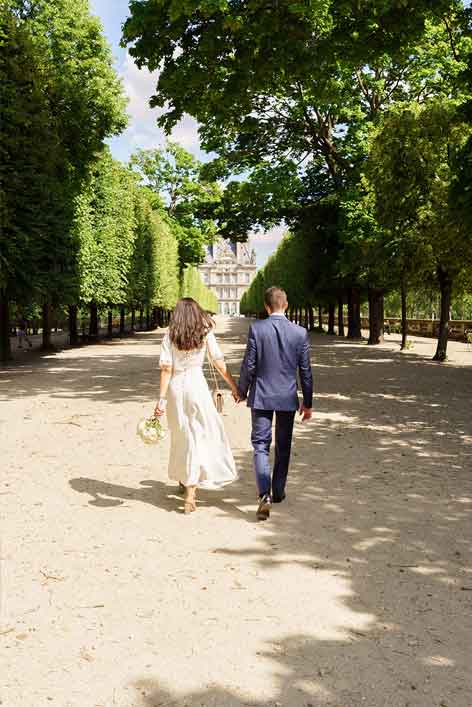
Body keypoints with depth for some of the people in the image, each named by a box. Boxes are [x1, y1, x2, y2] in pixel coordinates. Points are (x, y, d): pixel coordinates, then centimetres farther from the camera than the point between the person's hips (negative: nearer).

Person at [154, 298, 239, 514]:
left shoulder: (170, 336, 1)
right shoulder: (205, 333, -1)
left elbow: (166, 369, -5)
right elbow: (219, 363, -2)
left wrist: (162, 399, -5)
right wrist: (234, 387, 5)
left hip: (175, 387, 2)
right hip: (196, 384, -2)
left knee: (181, 435, 19)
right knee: (199, 435, 4)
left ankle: (183, 479, 38)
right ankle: (190, 489, 0)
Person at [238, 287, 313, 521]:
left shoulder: (256, 328, -10)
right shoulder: (300, 333, -5)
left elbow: (249, 365, -8)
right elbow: (305, 371, 0)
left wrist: (241, 392, 7)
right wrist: (308, 403, 9)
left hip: (261, 396, -2)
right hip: (287, 398, 2)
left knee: (260, 445, 3)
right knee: (283, 447, 17)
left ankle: (265, 495, -12)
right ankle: (278, 492, 28)